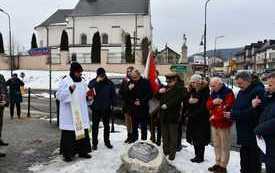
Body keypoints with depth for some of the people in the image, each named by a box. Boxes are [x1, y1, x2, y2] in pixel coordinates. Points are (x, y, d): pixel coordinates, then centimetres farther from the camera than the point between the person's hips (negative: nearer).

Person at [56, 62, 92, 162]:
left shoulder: (82, 82, 11)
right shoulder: (65, 81, -6)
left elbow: (85, 95, 20)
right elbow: (59, 95, -11)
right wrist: (69, 89, -25)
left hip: (81, 113, 6)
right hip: (69, 114, -6)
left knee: (83, 132, 10)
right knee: (69, 134, -2)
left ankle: (82, 151, 23)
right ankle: (67, 154, 10)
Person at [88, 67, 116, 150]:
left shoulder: (109, 83, 1)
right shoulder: (93, 82, -3)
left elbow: (113, 94, 6)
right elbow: (90, 91, -21)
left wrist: (112, 104, -1)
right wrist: (96, 82, -24)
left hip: (106, 108, 2)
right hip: (96, 108, -2)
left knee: (106, 125, 14)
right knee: (95, 126, 5)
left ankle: (107, 141, 27)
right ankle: (95, 143, 15)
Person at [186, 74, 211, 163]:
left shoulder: (205, 92, -11)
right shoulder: (192, 91, 7)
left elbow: (203, 106, -16)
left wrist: (193, 114, -14)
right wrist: (189, 101, -18)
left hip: (202, 119, -6)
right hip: (192, 119, 6)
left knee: (200, 139, 1)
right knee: (194, 138, 12)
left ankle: (200, 156, 14)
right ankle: (197, 155, 24)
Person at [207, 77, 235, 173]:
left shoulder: (228, 93, -13)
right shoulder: (213, 93, 12)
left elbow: (227, 108, -20)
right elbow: (208, 105, 9)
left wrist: (215, 116, -15)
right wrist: (213, 102, -13)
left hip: (224, 123, -8)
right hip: (214, 123, 8)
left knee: (224, 146, 1)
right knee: (216, 145, 15)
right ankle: (218, 163, 27)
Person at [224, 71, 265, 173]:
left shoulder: (258, 91, -14)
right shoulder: (241, 92, 13)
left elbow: (253, 112, -22)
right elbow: (236, 108, 15)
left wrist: (233, 115, -20)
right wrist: (231, 113, -8)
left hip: (252, 131, -8)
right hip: (242, 131, 8)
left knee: (253, 157, 3)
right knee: (244, 155, 17)